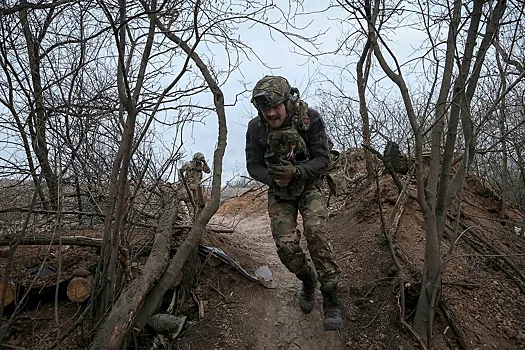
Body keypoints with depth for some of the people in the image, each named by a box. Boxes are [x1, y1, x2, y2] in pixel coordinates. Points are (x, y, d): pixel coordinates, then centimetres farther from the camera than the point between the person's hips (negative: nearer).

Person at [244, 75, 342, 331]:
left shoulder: (310, 118, -19)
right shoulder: (256, 128, -13)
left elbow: (322, 159, -16)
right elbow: (253, 165, -5)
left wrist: (297, 172, -34)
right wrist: (273, 177, -26)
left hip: (309, 186, -2)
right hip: (279, 191, 2)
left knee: (316, 233, -24)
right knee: (286, 245, -12)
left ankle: (330, 300, -8)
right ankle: (308, 279, 21)